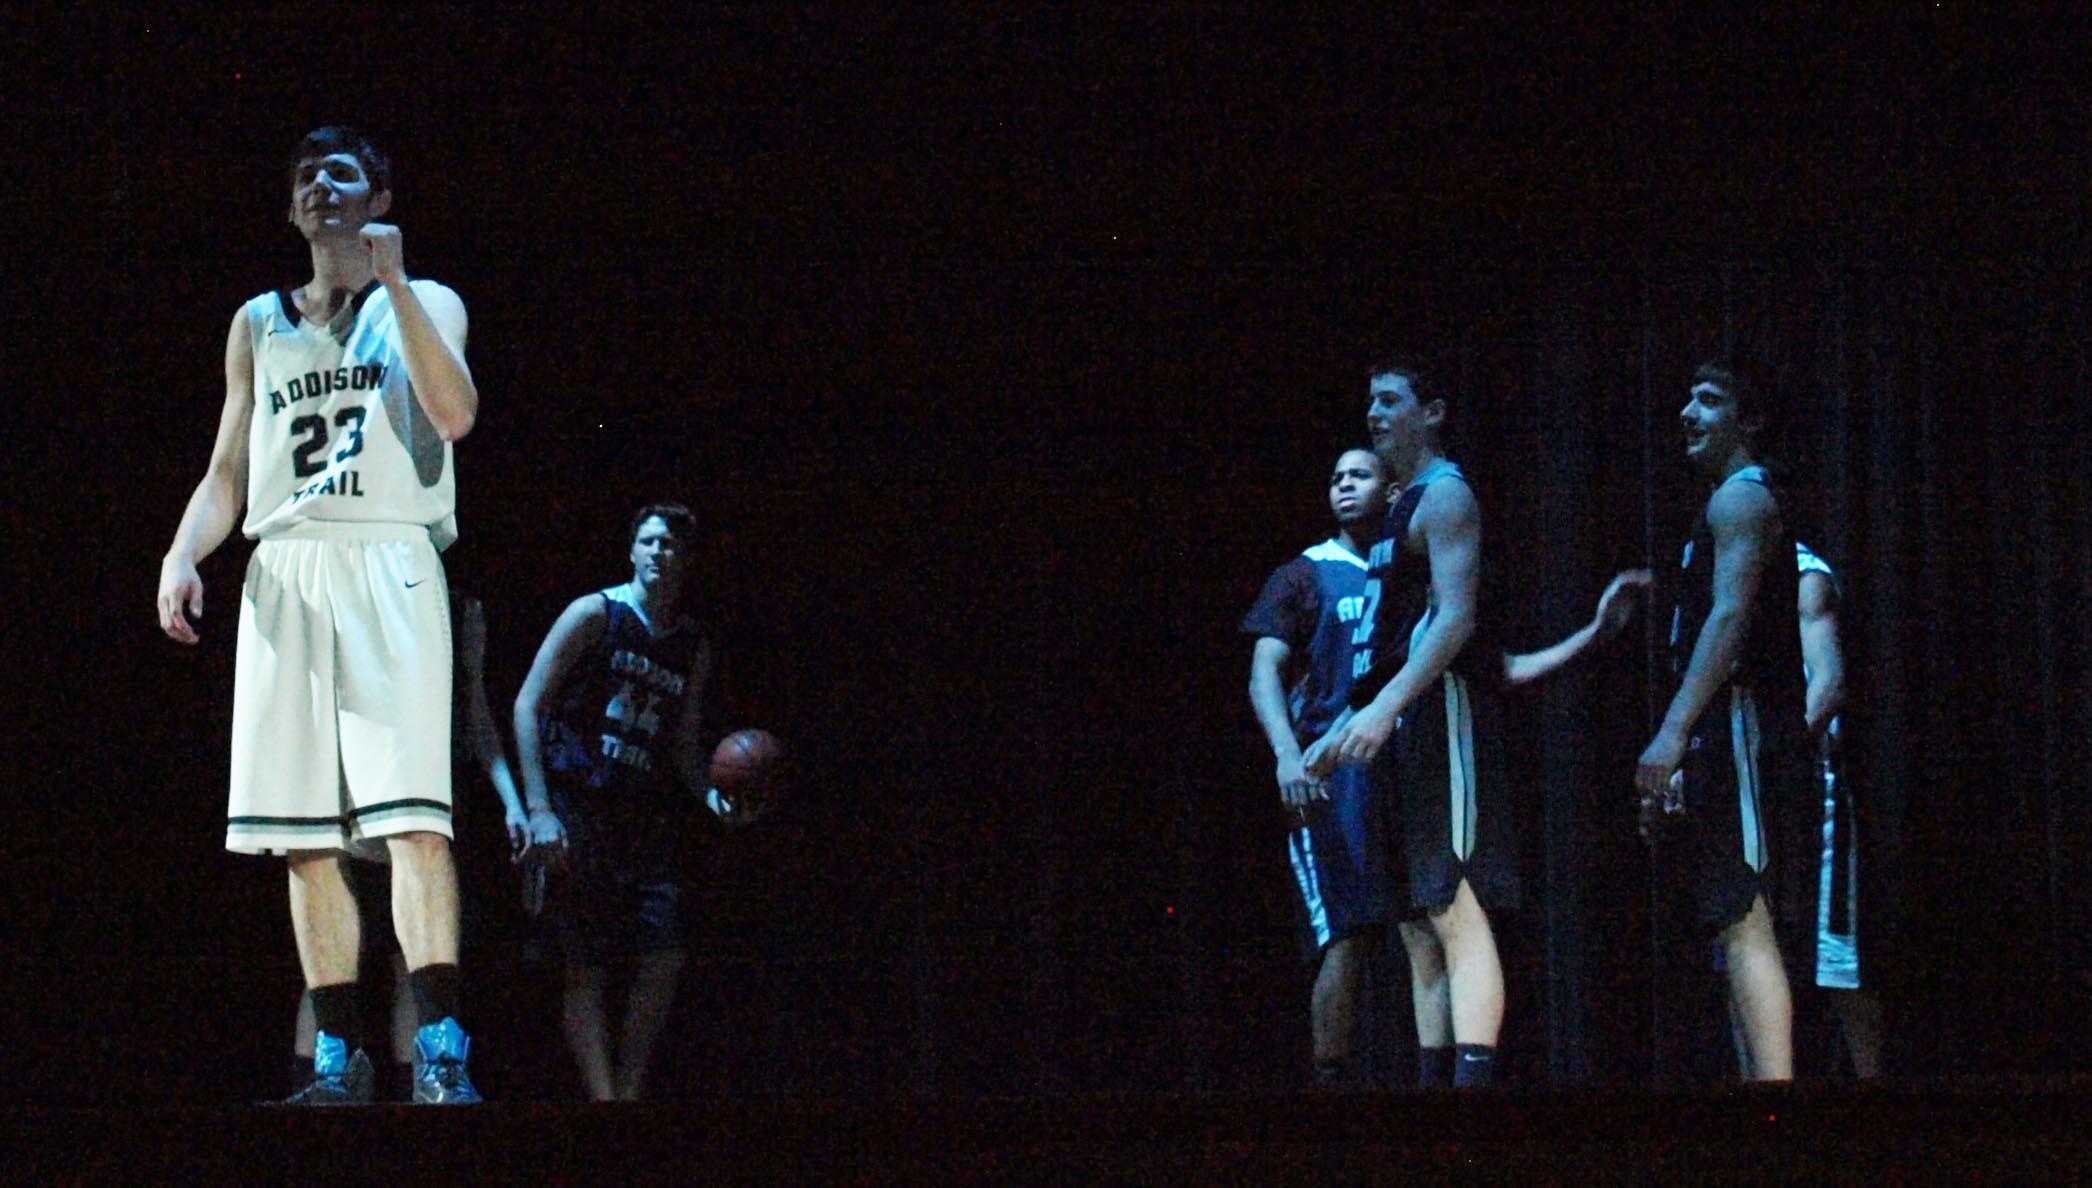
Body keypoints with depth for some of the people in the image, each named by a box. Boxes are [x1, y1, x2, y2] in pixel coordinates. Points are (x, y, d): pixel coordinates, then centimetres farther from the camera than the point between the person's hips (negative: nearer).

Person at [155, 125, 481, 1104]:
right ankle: (337, 1060, 3)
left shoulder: (423, 303, 12)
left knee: (412, 816, -17)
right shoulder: (258, 325, 23)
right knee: (306, 833, -1)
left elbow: (455, 413, -8)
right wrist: (183, 554, 2)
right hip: (282, 573, 4)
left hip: (388, 561, -4)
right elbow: (226, 474, 21)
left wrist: (393, 283, -10)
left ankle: (441, 1057, -24)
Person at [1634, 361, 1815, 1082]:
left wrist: (1673, 733, -26)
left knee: (1746, 925, -17)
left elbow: (1730, 617, -19)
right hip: (1728, 737, 11)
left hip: (1739, 725, -11)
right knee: (1741, 927, 9)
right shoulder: (1734, 504, 25)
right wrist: (1683, 767, 23)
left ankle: (1774, 1082, -23)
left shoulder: (1741, 497, -6)